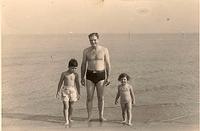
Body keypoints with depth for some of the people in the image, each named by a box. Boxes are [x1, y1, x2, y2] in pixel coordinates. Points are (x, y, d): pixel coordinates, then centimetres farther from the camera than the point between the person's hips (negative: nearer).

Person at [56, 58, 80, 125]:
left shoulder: (75, 74, 0)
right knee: (66, 106, -7)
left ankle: (69, 118, 30)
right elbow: (60, 83, 2)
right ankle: (66, 120, -5)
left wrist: (78, 93, 9)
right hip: (65, 90, -2)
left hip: (73, 90, 2)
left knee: (71, 105, 13)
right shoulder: (64, 74, -5)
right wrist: (58, 92, 3)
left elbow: (77, 84, 7)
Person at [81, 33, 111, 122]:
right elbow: (83, 65, 9)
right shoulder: (86, 51, 2)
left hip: (100, 75, -1)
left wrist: (108, 77, -4)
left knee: (101, 97, 4)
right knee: (89, 97, 2)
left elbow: (108, 64, 1)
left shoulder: (104, 50, -1)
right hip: (90, 75, 1)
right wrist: (82, 77, 6)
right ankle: (89, 117, 13)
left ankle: (101, 116, 16)